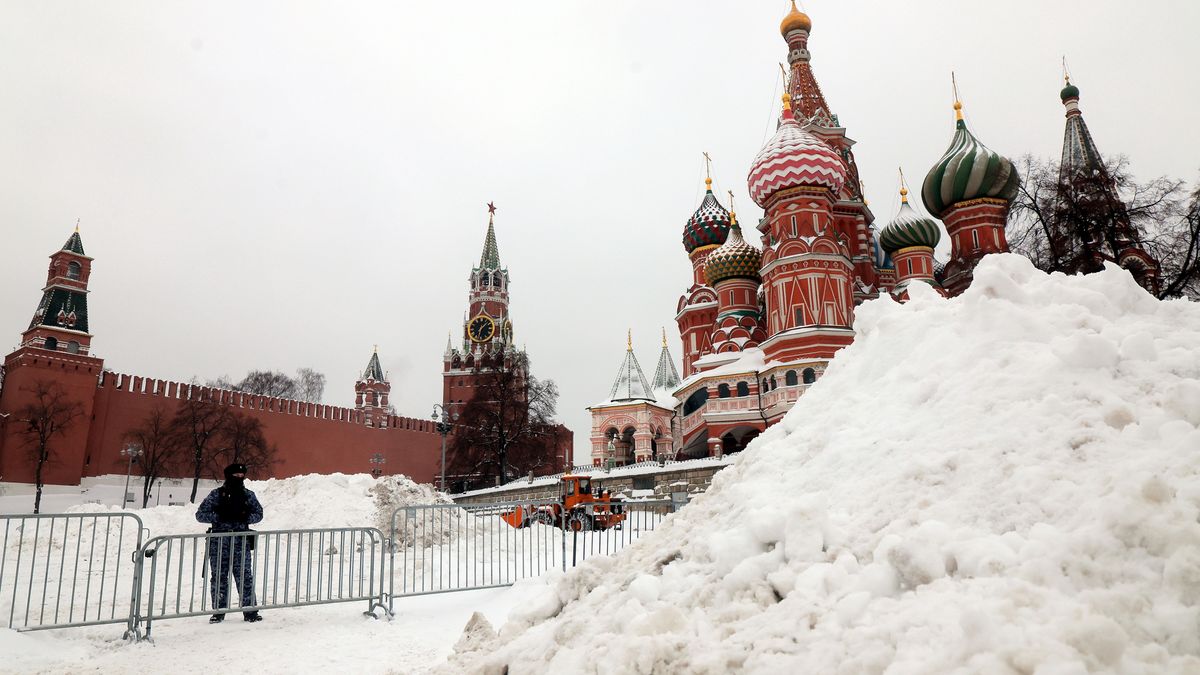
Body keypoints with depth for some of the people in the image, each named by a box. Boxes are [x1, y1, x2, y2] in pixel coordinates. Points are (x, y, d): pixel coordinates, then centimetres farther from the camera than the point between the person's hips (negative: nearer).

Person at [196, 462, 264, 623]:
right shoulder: (217, 494, 1)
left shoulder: (248, 495, 7)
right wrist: (220, 516, -16)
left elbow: (258, 513, 11)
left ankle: (250, 612, 6)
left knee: (245, 577, 0)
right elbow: (200, 514, -1)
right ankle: (219, 612, 19)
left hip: (241, 542, 1)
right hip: (219, 542, -1)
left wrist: (246, 517, -9)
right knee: (219, 578, 7)